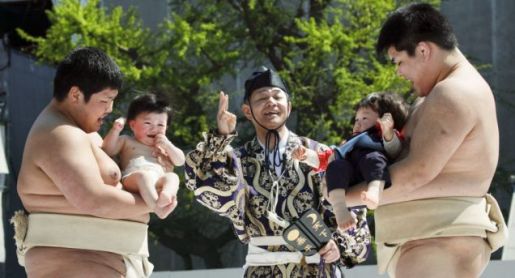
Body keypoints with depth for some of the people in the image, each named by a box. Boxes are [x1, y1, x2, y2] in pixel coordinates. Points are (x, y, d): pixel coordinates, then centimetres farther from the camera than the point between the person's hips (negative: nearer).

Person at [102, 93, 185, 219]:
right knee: (144, 176, -39)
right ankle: (157, 207, -62)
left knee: (172, 177, -31)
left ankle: (165, 196, -65)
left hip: (158, 180, 3)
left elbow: (180, 161, 28)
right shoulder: (126, 141, 29)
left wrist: (168, 146, 13)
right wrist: (115, 130, 5)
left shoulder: (163, 145, 37)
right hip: (132, 178, -3)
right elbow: (108, 150, 17)